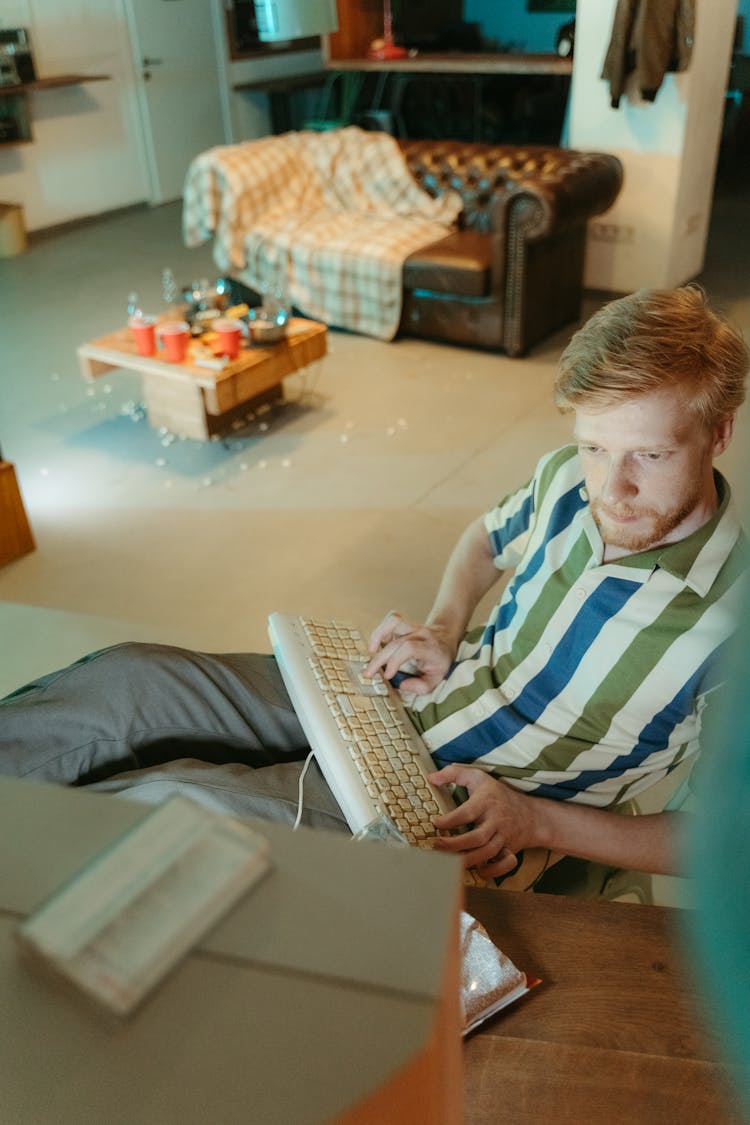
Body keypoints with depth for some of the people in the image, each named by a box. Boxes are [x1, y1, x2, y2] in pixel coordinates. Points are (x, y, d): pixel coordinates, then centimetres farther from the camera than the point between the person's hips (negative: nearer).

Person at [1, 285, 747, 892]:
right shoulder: (568, 480, -6)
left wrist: (537, 821, -19)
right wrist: (441, 629, -3)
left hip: (454, 823, -5)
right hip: (396, 703, 6)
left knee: (174, 801, -20)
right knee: (130, 678, -7)